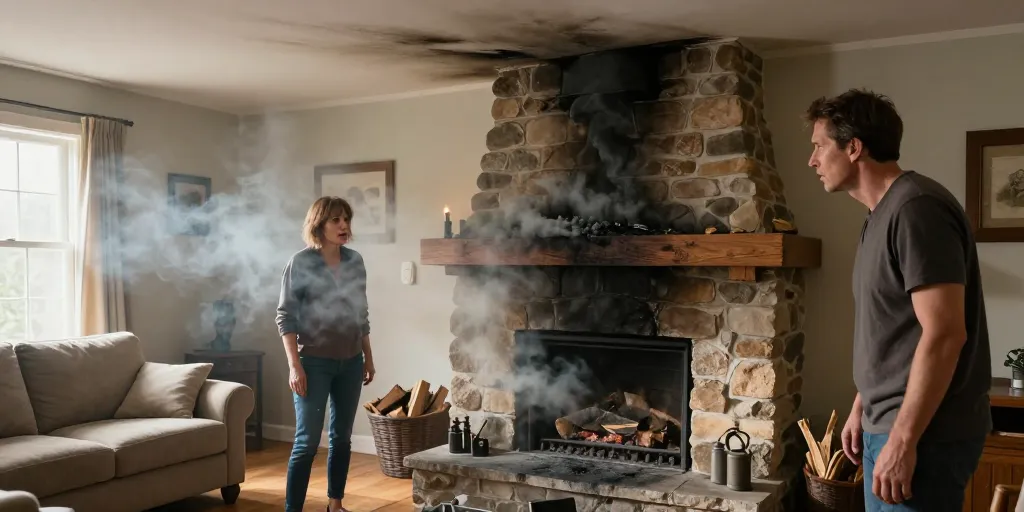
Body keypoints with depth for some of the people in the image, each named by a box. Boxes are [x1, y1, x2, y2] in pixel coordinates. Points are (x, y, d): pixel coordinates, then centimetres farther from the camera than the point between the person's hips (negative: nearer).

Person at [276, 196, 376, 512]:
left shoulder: (355, 261, 5)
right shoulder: (300, 263, -9)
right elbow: (285, 316, -9)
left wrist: (368, 357, 13)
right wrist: (294, 365, -15)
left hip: (350, 362, 5)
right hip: (314, 362, -5)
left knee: (342, 437, 13)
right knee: (307, 441, -5)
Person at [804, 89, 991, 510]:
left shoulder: (916, 208, -18)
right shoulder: (883, 214, 12)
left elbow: (944, 334, -24)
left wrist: (902, 441, -23)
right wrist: (862, 408, 20)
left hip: (925, 433, -9)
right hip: (888, 424, 9)